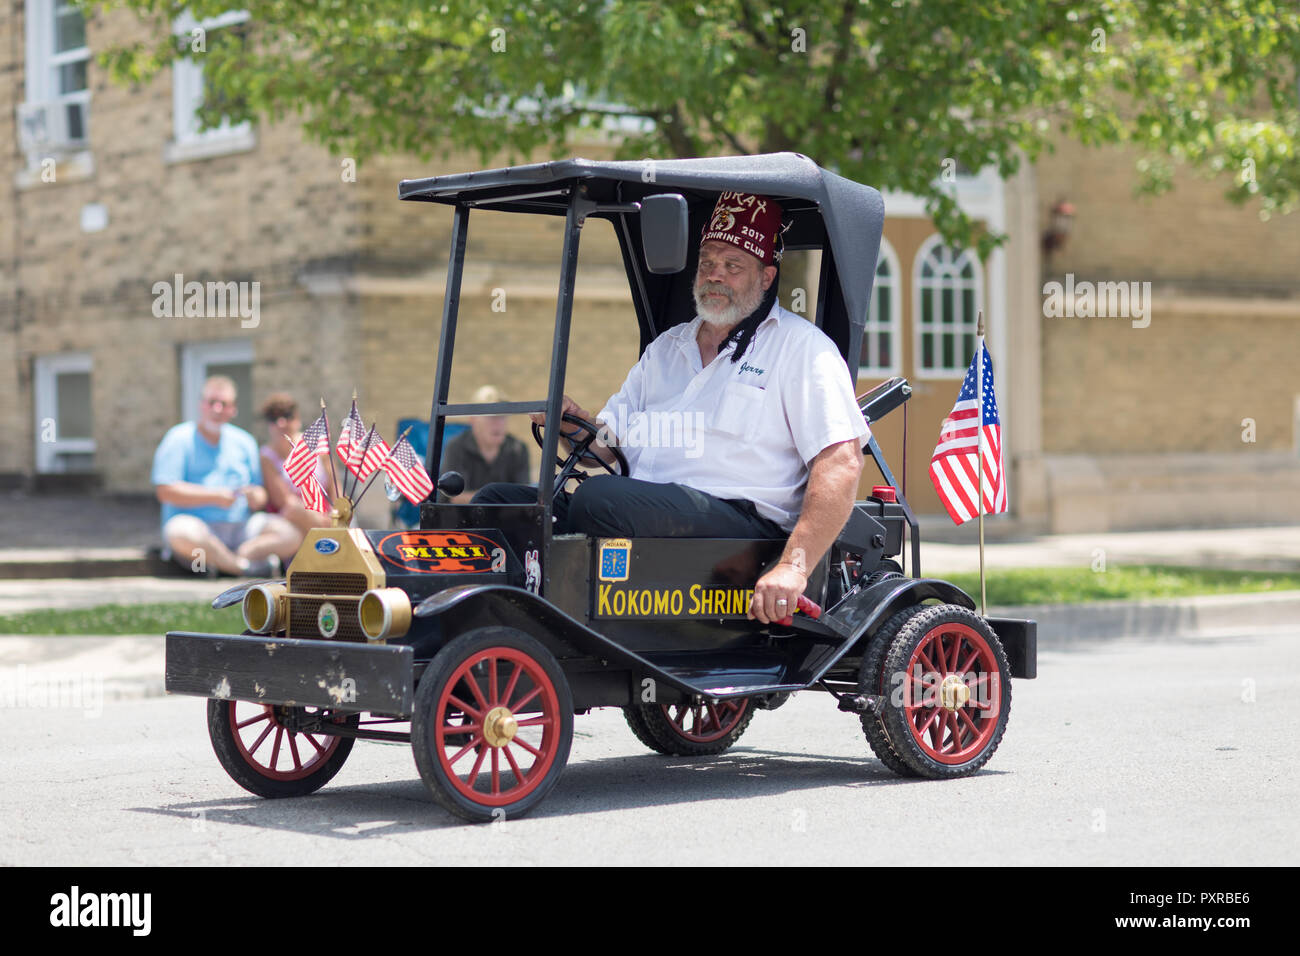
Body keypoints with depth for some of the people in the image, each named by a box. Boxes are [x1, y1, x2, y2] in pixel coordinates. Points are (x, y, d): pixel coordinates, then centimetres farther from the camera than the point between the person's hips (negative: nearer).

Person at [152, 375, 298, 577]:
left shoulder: (244, 441, 18)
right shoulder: (179, 439, 2)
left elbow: (259, 496, 17)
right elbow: (165, 491, -9)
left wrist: (256, 497, -8)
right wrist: (215, 496, -13)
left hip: (240, 529, 4)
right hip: (198, 527, -4)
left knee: (288, 533, -20)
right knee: (181, 532, -40)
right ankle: (248, 567, -23)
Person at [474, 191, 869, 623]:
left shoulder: (800, 346, 5)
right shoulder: (665, 348, 27)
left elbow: (842, 463, -8)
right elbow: (606, 446, 23)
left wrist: (793, 567, -21)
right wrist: (575, 427, -3)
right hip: (643, 517, 7)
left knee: (598, 497, -33)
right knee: (498, 501, -11)